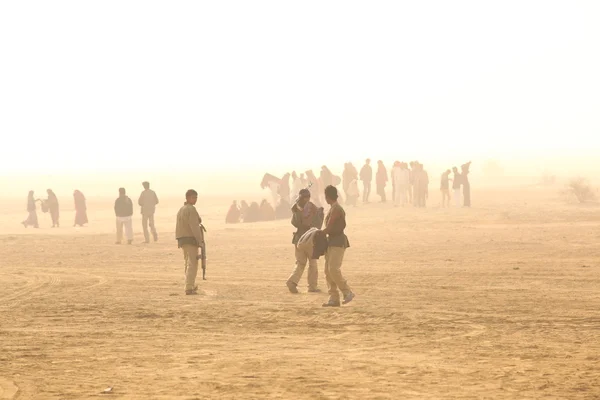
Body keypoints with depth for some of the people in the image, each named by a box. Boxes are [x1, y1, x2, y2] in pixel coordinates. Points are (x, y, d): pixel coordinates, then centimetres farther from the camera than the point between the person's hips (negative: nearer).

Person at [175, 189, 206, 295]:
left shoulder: (180, 210, 16)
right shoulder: (191, 209, -12)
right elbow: (194, 226, -19)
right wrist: (200, 240, -17)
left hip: (182, 240, 9)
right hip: (191, 240, -9)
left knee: (188, 263, 20)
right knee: (192, 264, -9)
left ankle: (191, 285, 33)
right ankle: (189, 288, -15)